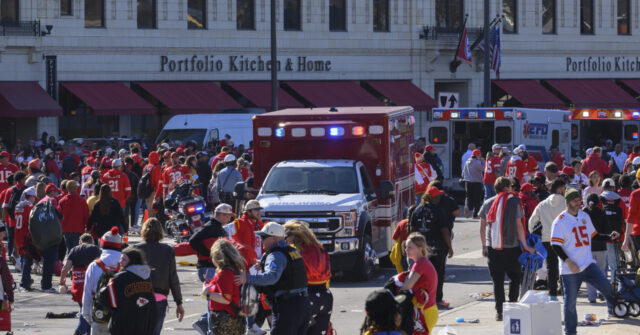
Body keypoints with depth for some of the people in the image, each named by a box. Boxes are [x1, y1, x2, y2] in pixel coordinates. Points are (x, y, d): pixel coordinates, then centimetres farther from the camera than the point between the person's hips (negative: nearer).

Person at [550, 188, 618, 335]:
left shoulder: (584, 216, 13)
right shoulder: (560, 221, -8)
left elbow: (594, 235, 24)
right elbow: (556, 245, -13)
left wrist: (610, 237, 7)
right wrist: (569, 262, -22)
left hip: (588, 265, 5)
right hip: (570, 270, -5)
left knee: (607, 287, -10)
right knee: (570, 302, 0)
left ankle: (614, 310, 12)